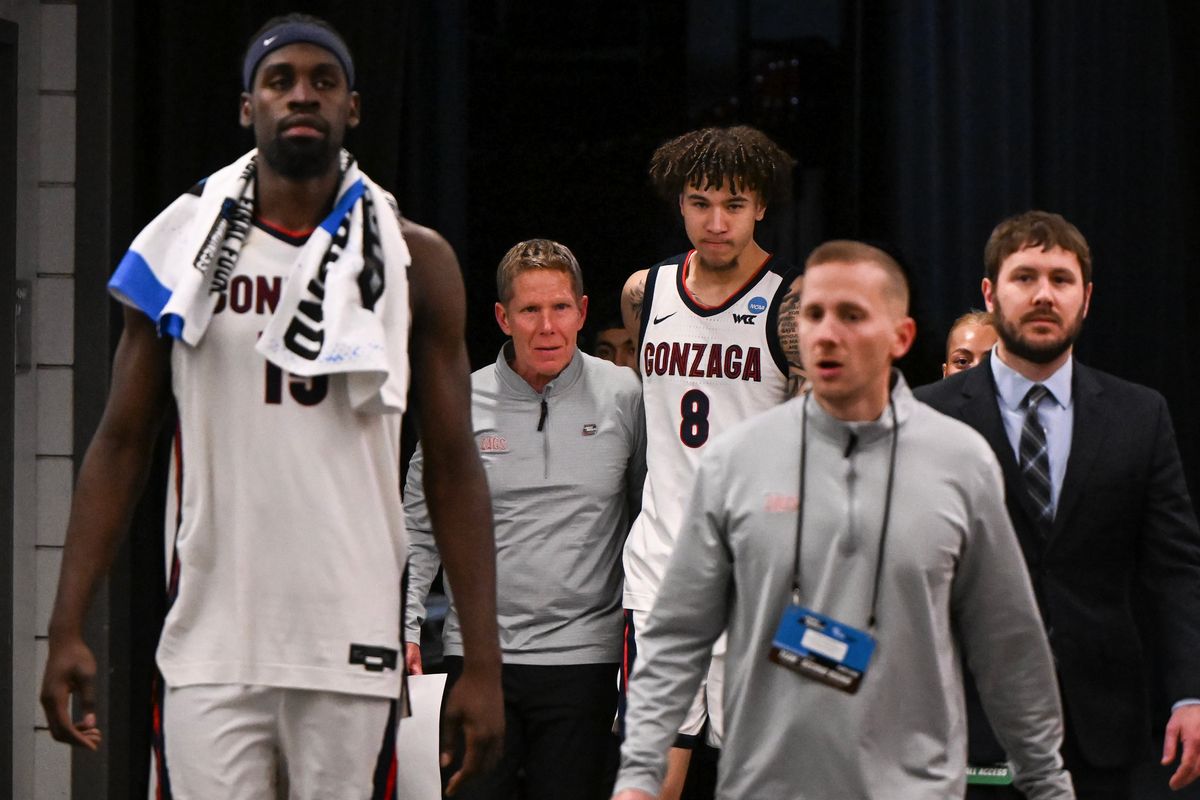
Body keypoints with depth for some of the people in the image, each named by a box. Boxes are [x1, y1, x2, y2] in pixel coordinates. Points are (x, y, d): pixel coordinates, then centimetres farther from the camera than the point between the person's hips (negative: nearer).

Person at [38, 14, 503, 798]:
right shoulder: (187, 249, 7)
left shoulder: (414, 260, 6)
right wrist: (68, 628, -1)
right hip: (209, 645, 0)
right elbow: (121, 444, 8)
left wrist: (483, 658, -2)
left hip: (353, 645, 0)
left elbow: (454, 466, 5)